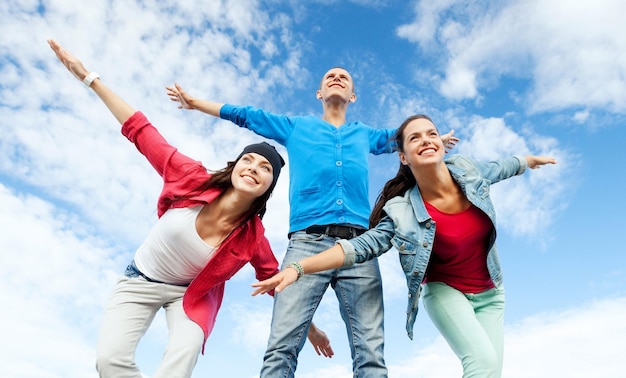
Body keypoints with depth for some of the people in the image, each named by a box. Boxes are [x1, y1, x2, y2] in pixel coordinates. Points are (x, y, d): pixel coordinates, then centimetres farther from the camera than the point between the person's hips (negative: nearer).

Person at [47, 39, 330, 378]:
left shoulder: (252, 239, -21)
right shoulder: (195, 181, -25)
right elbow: (141, 132, -17)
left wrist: (310, 329, 1)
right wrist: (88, 77, -14)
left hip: (191, 293, 0)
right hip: (140, 281, 1)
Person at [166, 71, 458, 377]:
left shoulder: (365, 134, 30)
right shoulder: (296, 126, 26)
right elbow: (246, 115, 32)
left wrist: (434, 138, 51)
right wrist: (195, 102, 38)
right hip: (308, 242, -1)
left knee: (371, 352, -10)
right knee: (281, 346, -15)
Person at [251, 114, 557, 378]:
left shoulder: (469, 170, -12)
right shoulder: (403, 213, -23)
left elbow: (501, 168, 10)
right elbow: (362, 246, -24)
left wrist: (530, 160, 32)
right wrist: (299, 267, -36)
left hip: (489, 292, 4)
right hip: (446, 290, -4)